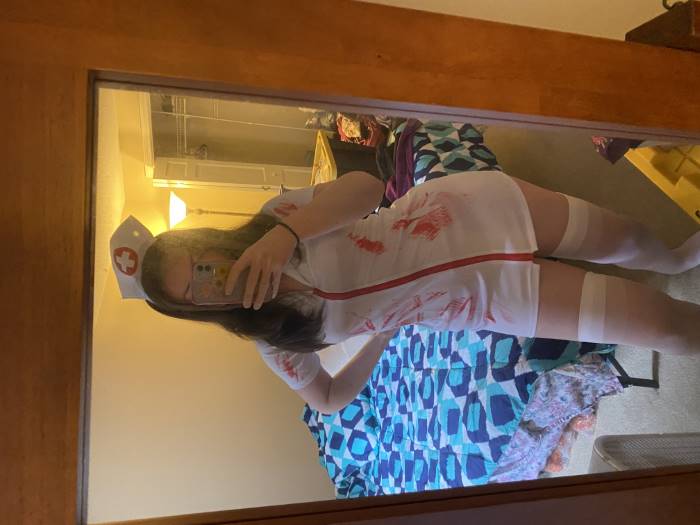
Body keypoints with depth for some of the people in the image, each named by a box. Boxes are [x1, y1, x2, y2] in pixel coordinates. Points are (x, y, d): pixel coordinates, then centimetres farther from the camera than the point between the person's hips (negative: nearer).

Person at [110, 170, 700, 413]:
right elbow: (329, 400, 4)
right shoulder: (277, 343, -8)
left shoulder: (275, 217, -10)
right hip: (495, 294, -1)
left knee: (624, 239, 13)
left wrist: (286, 230, -38)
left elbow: (367, 186, -22)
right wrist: (383, 338, -5)